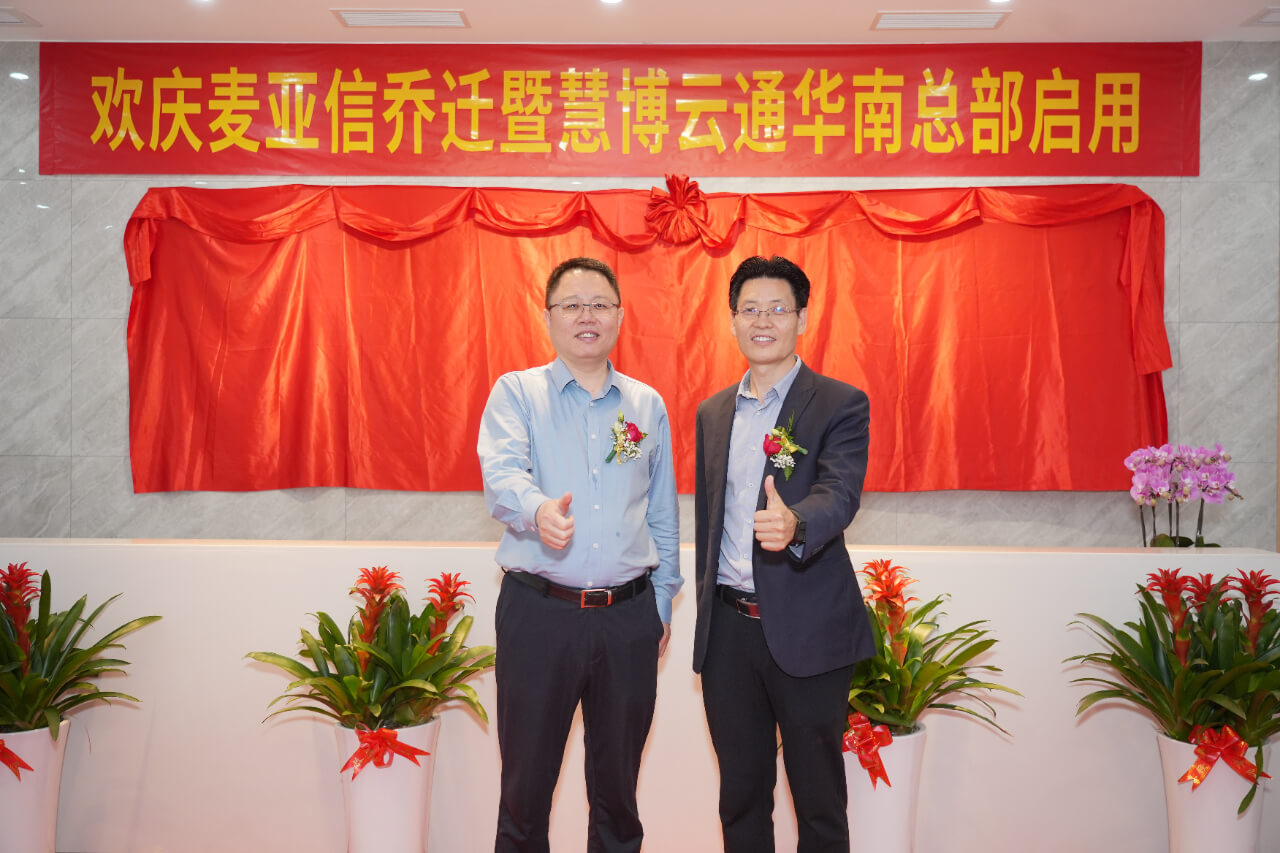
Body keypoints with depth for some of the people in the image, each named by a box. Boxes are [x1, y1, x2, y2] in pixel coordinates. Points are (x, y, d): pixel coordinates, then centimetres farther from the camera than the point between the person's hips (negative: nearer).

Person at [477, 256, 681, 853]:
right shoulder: (516, 392, 2)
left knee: (618, 779, 14)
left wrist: (663, 602, 14)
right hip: (538, 611, -2)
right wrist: (537, 509, -38)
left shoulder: (648, 405, 11)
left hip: (629, 616, 3)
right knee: (526, 776, 7)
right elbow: (501, 472, -17)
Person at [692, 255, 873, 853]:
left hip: (805, 630, -4)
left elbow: (840, 493, -22)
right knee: (740, 793, 17)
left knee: (819, 799, 8)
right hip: (726, 629, 5)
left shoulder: (841, 405, -5)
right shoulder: (713, 412, 11)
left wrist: (793, 522, -44)